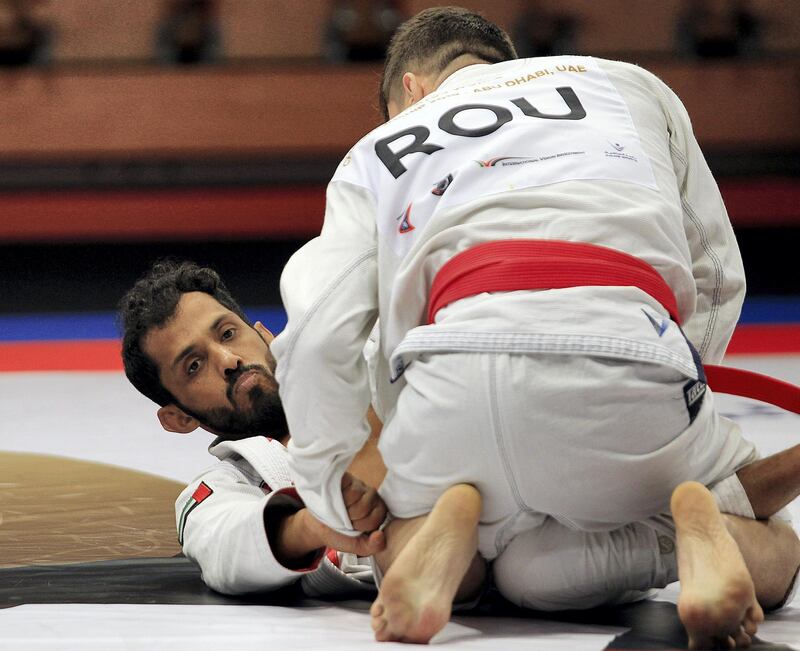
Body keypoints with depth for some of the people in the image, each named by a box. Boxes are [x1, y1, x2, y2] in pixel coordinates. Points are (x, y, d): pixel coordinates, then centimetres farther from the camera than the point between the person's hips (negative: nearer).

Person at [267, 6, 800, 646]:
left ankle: (454, 522, -6)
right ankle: (700, 532, -13)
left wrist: (337, 505, 25)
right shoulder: (629, 83, 34)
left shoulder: (378, 152, 30)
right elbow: (716, 273, 31)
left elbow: (319, 333, 15)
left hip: (461, 368, 1)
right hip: (627, 344, 0)